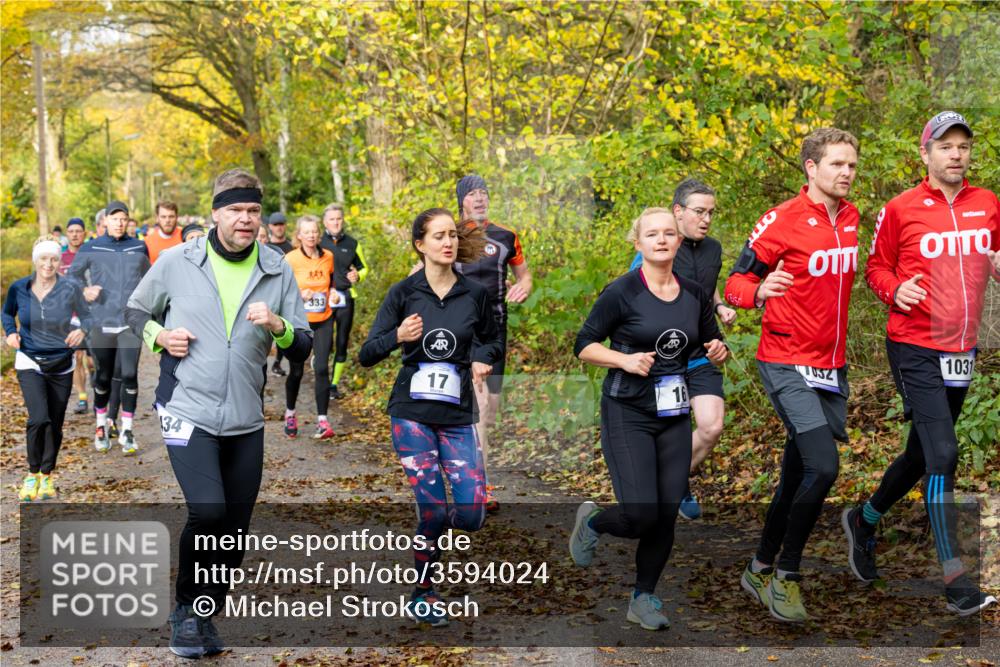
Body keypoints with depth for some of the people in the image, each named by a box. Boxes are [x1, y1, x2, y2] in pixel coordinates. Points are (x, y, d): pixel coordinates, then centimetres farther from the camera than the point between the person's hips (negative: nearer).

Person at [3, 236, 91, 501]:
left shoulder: (70, 289, -10)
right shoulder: (19, 288, -5)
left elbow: (86, 315, 4)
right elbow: (7, 313, 15)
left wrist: (81, 330, -17)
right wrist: (10, 332, -3)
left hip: (61, 365, 1)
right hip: (29, 363, -1)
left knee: (55, 425, 9)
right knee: (39, 419, -19)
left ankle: (47, 476, 31)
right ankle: (33, 474, 3)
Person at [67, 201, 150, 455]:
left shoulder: (139, 247, 7)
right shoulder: (90, 249, 2)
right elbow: (73, 274, 13)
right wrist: (83, 291, -5)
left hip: (130, 322, 0)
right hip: (101, 323, 0)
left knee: (129, 375, -7)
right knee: (103, 377, 8)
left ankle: (127, 430, 4)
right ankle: (101, 425, 27)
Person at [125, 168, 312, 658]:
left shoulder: (278, 272, 3)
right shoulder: (176, 263, -3)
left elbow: (302, 348, 4)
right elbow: (136, 310, 13)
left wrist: (278, 327, -17)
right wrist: (160, 335, -7)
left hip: (246, 420, 4)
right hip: (188, 411, -3)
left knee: (235, 530, 9)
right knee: (207, 512, -21)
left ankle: (205, 617, 31)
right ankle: (185, 608, 5)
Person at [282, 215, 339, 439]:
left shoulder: (328, 257, 3)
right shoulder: (291, 259, -9)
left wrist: (333, 293, -1)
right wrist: (299, 295, -23)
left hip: (323, 321, 2)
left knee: (322, 368, -9)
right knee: (296, 371, 6)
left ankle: (322, 420, -8)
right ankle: (290, 413, 30)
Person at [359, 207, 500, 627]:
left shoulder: (475, 293, 3)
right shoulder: (404, 292, -2)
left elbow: (492, 339, 21)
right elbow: (366, 356, -2)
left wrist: (483, 358, -1)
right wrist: (398, 336, -22)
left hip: (458, 415, 2)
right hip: (412, 414, -2)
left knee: (471, 515, -8)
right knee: (433, 511, -8)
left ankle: (427, 528, 27)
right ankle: (423, 595, 16)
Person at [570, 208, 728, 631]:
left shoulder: (694, 295, 6)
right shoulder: (622, 292, -9)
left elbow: (712, 343, 19)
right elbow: (583, 346, -6)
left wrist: (719, 352, -4)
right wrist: (625, 359, -21)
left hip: (674, 417, 5)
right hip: (627, 416, -5)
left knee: (667, 516, 4)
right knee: (641, 516, -13)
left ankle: (643, 599, 22)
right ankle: (592, 522, 21)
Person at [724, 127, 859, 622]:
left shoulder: (853, 218, 8)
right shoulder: (781, 220, -12)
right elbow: (736, 282, -10)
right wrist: (760, 291, -29)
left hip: (832, 367, 7)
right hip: (788, 364, -7)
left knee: (798, 476, 11)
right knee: (823, 467, -18)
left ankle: (761, 570, 27)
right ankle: (786, 575, -1)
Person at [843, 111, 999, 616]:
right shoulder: (900, 209, -5)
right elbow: (876, 267, 4)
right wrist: (895, 289, -17)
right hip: (915, 347, -6)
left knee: (922, 452, 17)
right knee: (943, 455, -14)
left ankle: (864, 520, 41)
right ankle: (955, 579, -8)